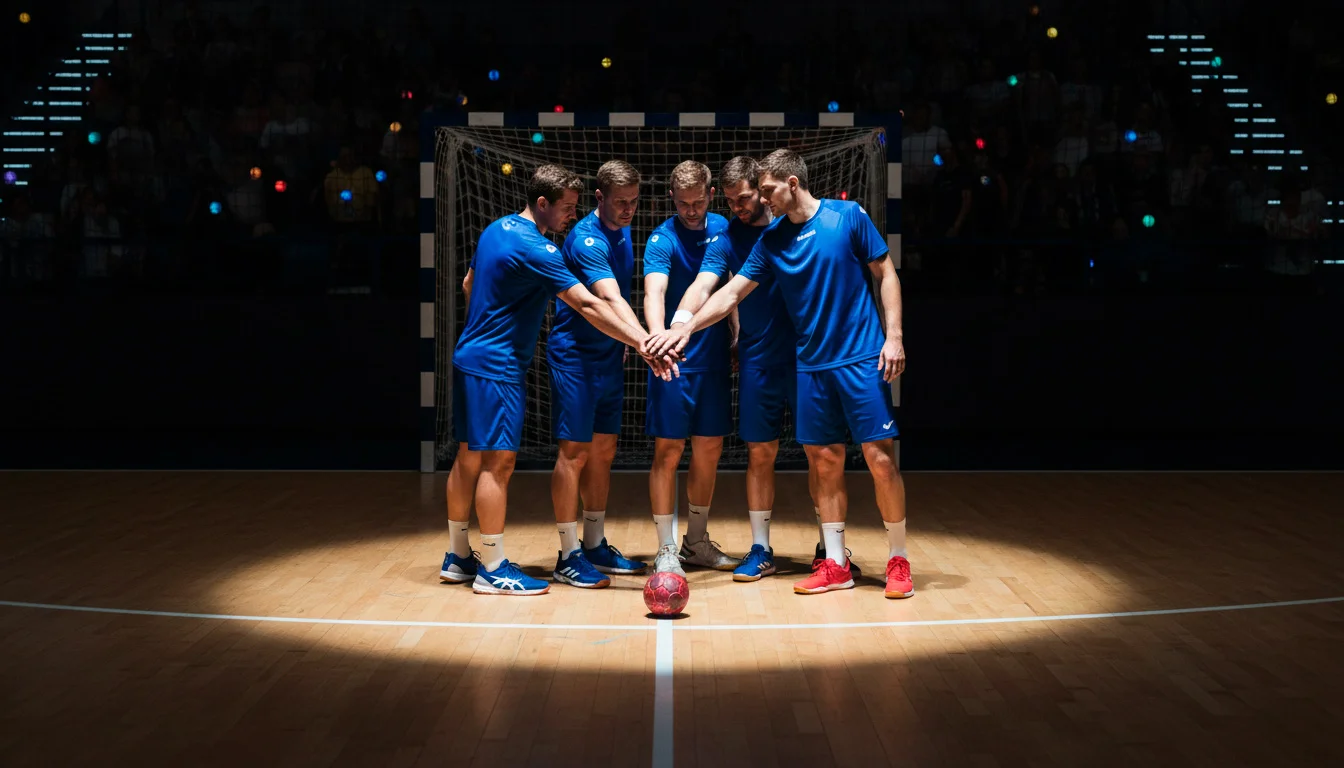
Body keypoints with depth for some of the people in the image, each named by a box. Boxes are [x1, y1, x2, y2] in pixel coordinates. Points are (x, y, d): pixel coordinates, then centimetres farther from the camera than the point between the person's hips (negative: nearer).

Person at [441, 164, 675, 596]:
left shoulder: (497, 229, 11)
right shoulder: (535, 249, -19)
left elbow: (469, 284, 23)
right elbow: (588, 305, -24)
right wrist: (642, 343, -26)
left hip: (471, 357, 10)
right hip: (498, 366, -10)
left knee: (470, 457, 13)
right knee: (498, 461, -6)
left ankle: (457, 557, 21)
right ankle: (492, 570, -1)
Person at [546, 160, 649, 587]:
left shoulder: (623, 233, 8)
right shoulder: (587, 240, -21)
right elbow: (610, 299, -35)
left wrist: (626, 345, 16)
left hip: (609, 355, 8)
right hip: (574, 355, -8)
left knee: (603, 451, 12)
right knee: (575, 451, -5)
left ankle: (595, 546, 22)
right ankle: (569, 556, 2)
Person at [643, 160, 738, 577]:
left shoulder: (722, 227, 6)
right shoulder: (663, 239, -12)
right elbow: (654, 293, -30)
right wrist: (658, 339, -48)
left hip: (715, 359, 5)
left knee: (709, 450, 10)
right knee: (668, 451, -5)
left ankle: (696, 541, 24)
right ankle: (666, 550, 3)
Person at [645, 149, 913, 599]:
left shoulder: (848, 216, -4)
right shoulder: (771, 241, 6)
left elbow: (885, 273, 1)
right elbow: (731, 293, 5)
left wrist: (893, 335, -7)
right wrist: (683, 330, -5)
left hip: (862, 359, -4)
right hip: (812, 365, 4)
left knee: (880, 457, -5)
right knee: (824, 462, 4)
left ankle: (898, 561, 9)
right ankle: (835, 566, 14)